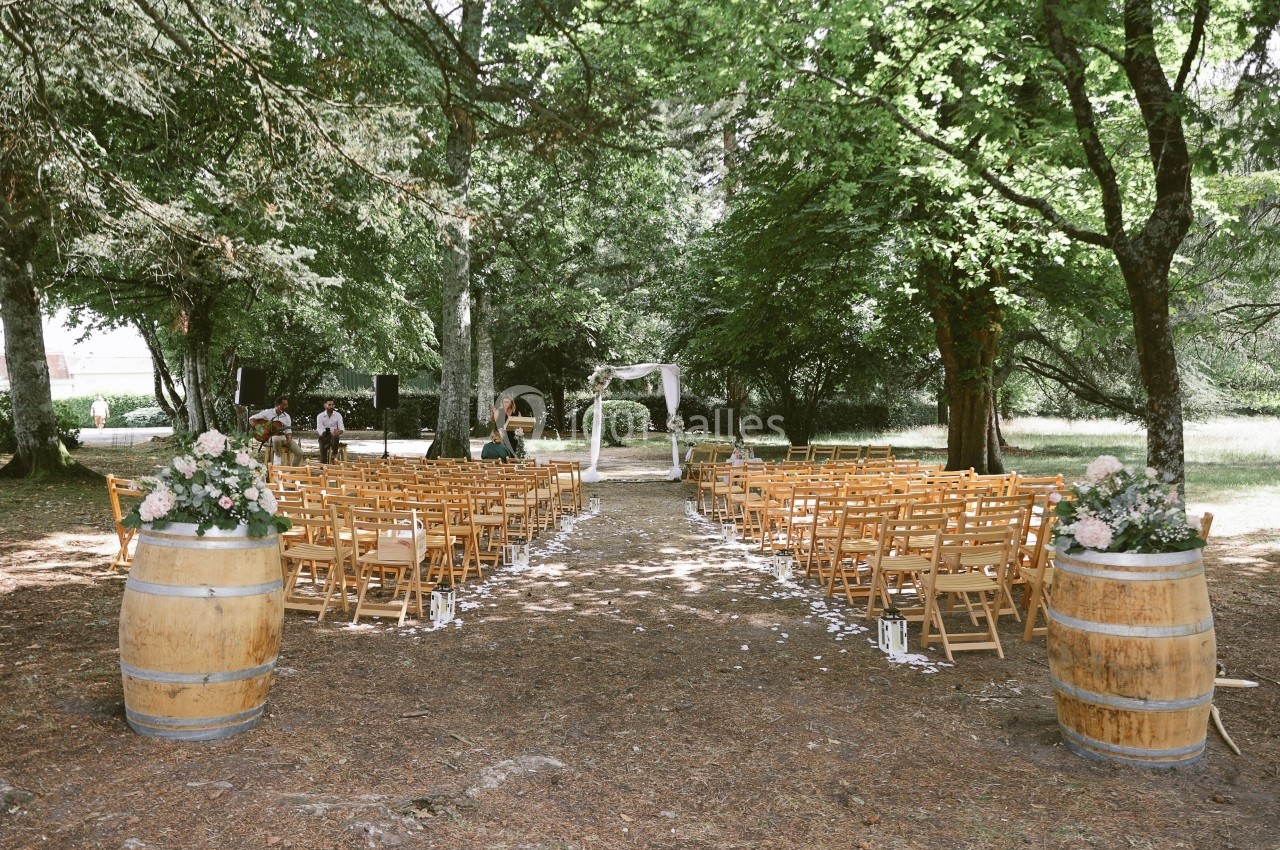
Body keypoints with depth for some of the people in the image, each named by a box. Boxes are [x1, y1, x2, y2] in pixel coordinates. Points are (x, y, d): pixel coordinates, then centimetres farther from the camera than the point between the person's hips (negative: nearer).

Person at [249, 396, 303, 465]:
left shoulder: (287, 416, 10)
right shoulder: (268, 412, -1)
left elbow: (288, 430, 7)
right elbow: (251, 419, -2)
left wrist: (289, 439, -15)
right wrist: (261, 429, -16)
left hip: (283, 437, 4)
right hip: (271, 437, -4)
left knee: (299, 453, -15)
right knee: (277, 439, -43)